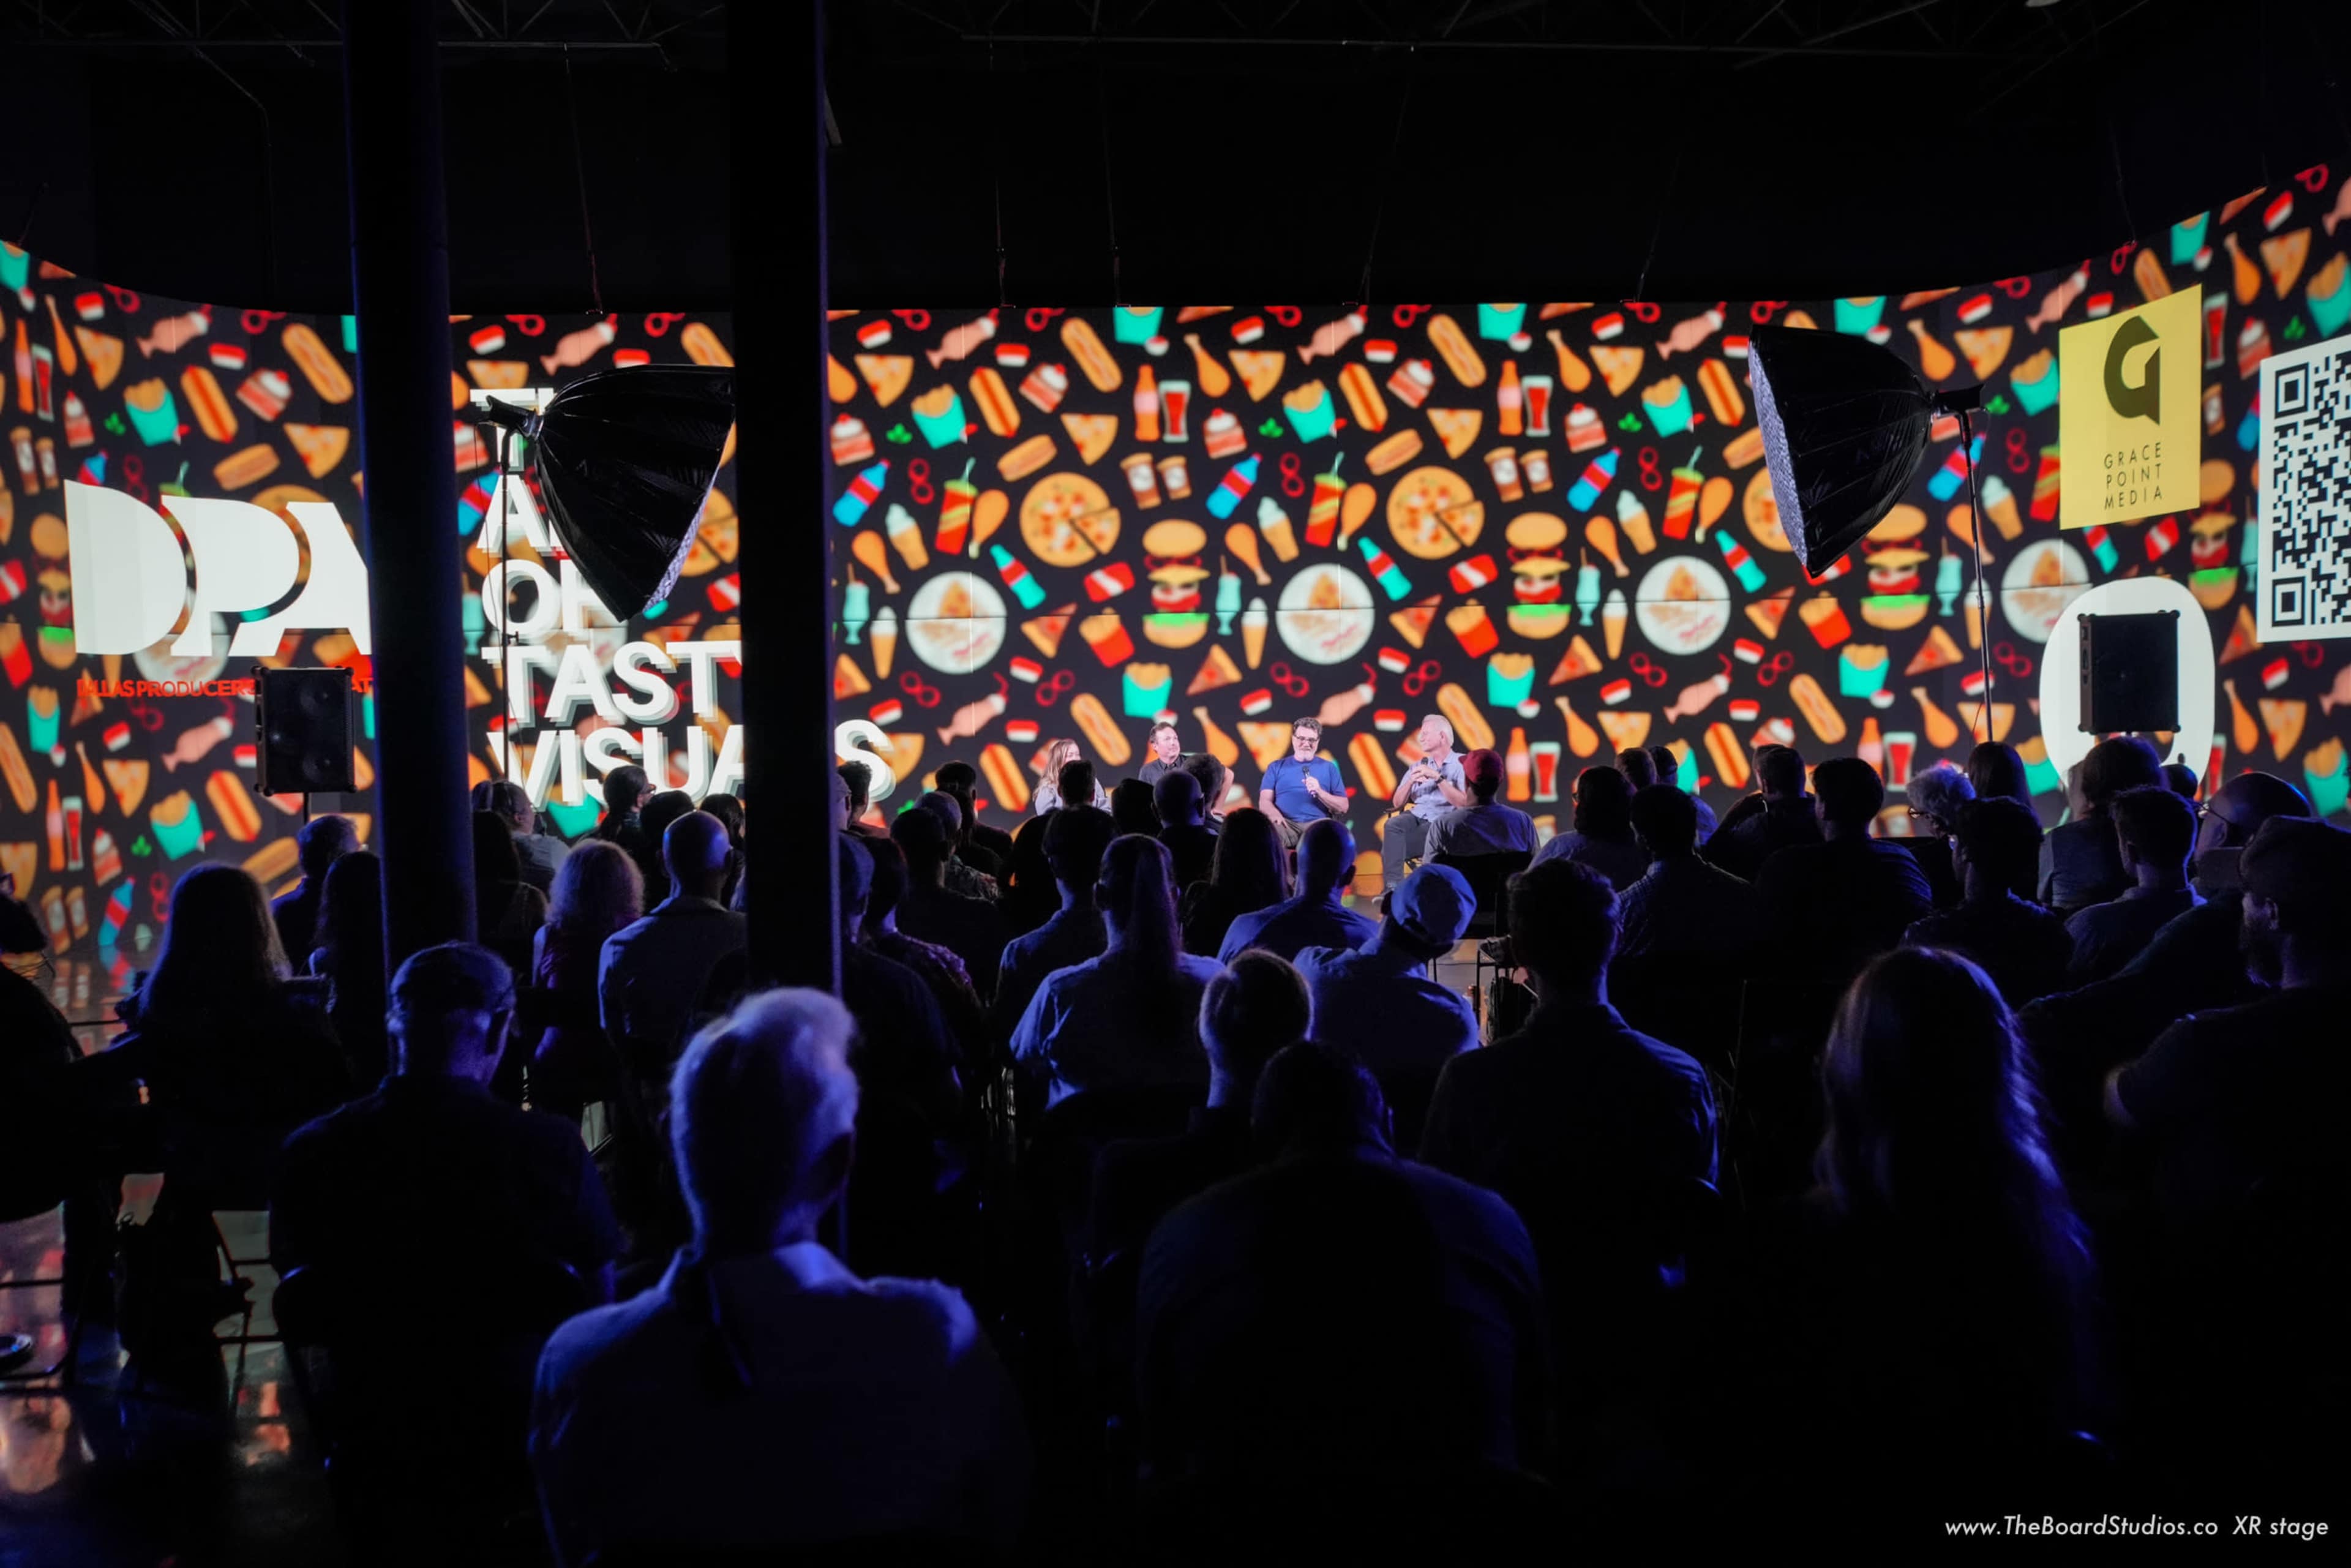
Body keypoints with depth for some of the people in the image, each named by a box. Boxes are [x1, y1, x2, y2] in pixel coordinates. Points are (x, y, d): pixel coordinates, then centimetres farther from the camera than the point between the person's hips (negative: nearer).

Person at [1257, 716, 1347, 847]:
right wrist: (1275, 814, -17)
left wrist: (1319, 792, -8)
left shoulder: (1328, 767, 17)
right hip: (1286, 824, 0)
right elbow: (1265, 801, 7)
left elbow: (1343, 808, 10)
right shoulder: (1277, 767, 18)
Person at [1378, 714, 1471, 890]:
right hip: (1415, 817, 5)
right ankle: (1393, 886, -36)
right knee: (1392, 825, -30)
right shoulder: (1418, 766, 19)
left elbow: (1463, 803, -12)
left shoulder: (1461, 764, 2)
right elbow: (1397, 804, 15)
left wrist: (1438, 778, -16)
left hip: (1441, 823, -5)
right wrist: (1411, 781, -2)